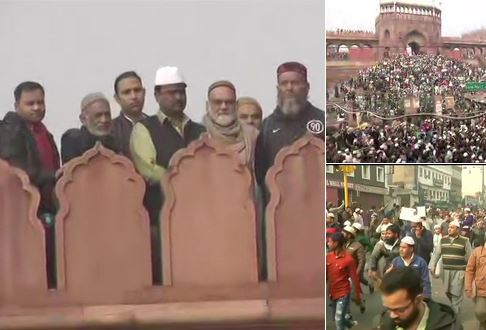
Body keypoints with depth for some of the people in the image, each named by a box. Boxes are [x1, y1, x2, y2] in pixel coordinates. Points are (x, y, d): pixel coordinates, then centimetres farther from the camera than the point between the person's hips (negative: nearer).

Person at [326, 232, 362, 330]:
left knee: (338, 319, -11)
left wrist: (357, 295, -6)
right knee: (336, 319, 19)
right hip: (332, 293, 6)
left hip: (343, 293, -6)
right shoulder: (328, 257, -2)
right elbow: (325, 275, 6)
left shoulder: (348, 259, -17)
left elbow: (354, 278, -11)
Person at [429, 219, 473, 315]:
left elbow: (469, 257, -1)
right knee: (448, 292, 13)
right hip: (446, 270, 4)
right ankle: (456, 307, 36)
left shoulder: (464, 241, -4)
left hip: (459, 271, -4)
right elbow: (436, 253, 4)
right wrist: (432, 266, -7)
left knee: (456, 293, -5)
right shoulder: (443, 240, 6)